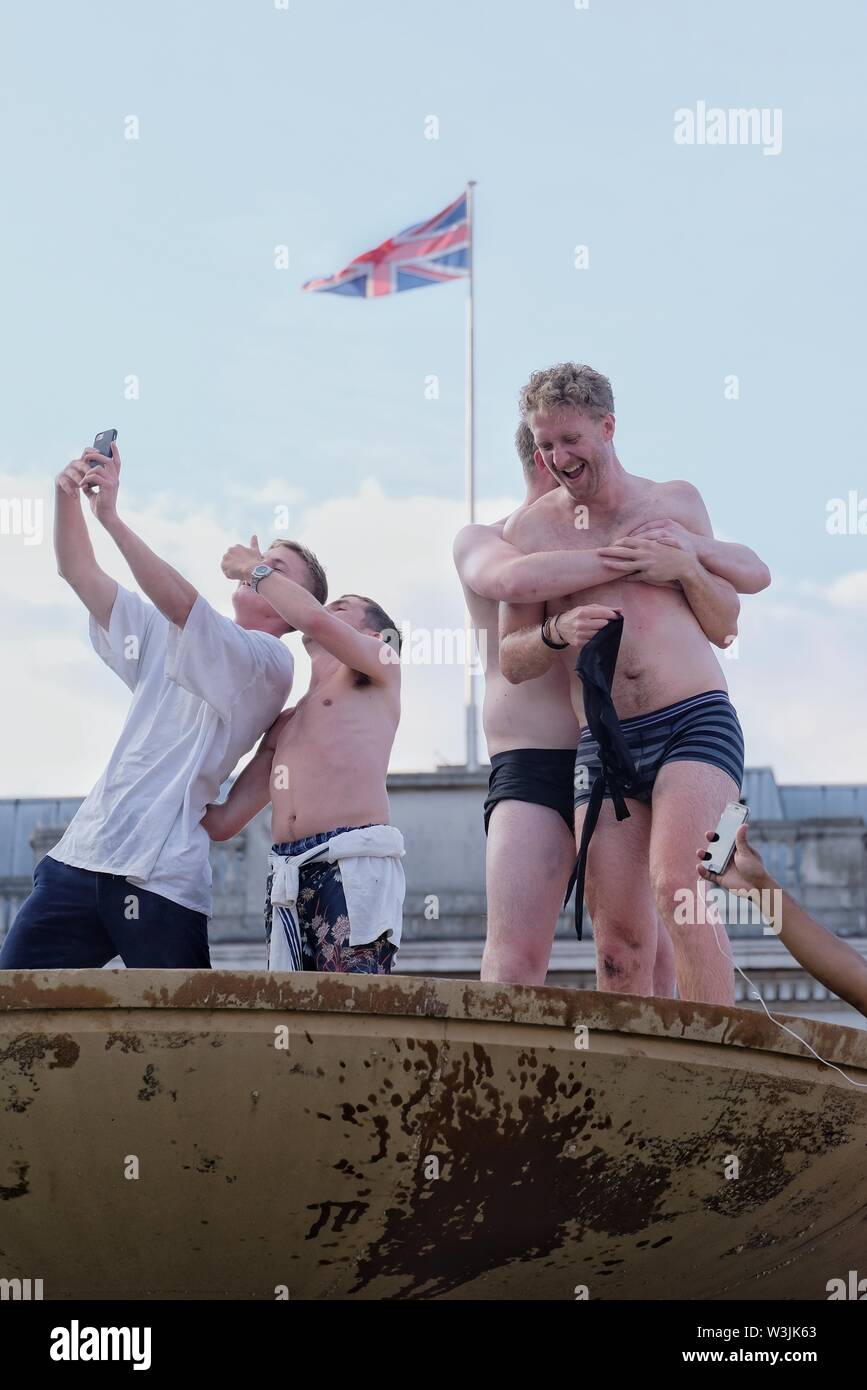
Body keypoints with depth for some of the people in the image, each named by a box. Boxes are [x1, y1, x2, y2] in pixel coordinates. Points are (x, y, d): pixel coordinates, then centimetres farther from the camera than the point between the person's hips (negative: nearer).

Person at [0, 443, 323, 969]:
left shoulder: (270, 660, -2)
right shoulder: (169, 634, 24)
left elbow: (179, 601, -19)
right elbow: (80, 572, 21)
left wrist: (111, 515, -20)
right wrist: (69, 495, 4)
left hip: (161, 877, -7)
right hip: (80, 856, 7)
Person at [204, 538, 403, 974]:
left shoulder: (381, 667, 15)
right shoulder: (285, 724, 31)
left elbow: (316, 620, -7)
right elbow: (222, 821, 28)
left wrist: (256, 569, 9)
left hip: (355, 862, -6)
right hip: (287, 877, 7)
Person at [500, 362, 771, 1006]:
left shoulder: (677, 501, 12)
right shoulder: (530, 530, 10)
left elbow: (725, 628, 14)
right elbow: (511, 661, 11)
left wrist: (685, 566, -5)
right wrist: (557, 632, -9)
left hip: (697, 719, -2)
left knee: (677, 887, -22)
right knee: (618, 935, -4)